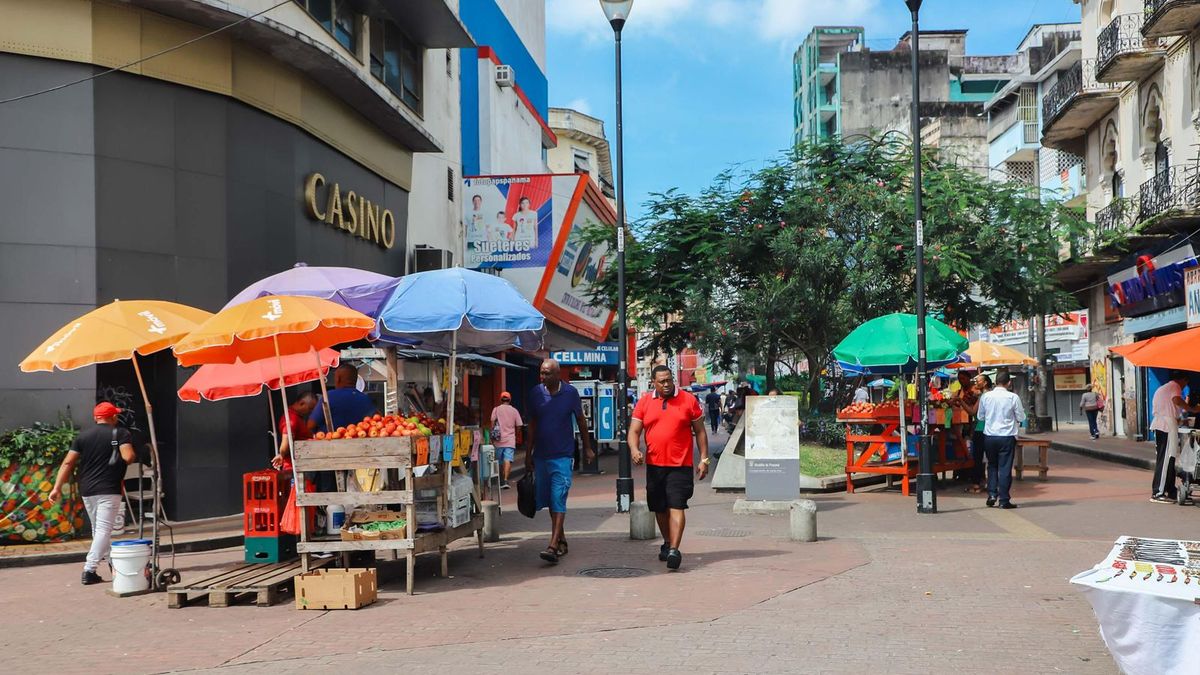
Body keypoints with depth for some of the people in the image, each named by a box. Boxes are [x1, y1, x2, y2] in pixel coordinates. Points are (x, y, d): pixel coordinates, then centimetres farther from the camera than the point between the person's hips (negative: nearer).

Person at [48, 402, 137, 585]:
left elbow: (68, 462, 2)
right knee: (103, 530, -5)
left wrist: (57, 488, 2)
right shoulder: (120, 434, -4)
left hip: (87, 490, 5)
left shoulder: (83, 436, 8)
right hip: (109, 490, -5)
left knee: (98, 529, 19)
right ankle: (89, 571, -15)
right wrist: (134, 457, 4)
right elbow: (129, 457, -19)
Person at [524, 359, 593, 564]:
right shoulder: (535, 393, 2)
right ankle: (561, 539, 26)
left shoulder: (570, 393, -4)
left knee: (558, 500, -12)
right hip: (541, 455, 4)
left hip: (562, 455, -4)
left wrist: (587, 448, 11)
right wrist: (528, 454, 9)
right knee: (549, 501, 11)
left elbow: (581, 420, 8)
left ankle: (553, 546, -18)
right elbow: (532, 425, 10)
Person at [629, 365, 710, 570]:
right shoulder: (644, 403, 6)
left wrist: (704, 459, 0)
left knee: (677, 507, -12)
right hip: (654, 465, 4)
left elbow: (700, 431, 6)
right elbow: (634, 431, 5)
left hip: (680, 465, -3)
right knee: (659, 508, 13)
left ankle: (674, 550, -16)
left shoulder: (688, 400, 1)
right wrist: (634, 449, -16)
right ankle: (667, 543, 30)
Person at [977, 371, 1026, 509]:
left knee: (992, 465, 18)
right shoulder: (1013, 397, -10)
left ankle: (992, 494, 8)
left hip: (989, 436, 2)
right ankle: (1004, 500, 4)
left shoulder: (985, 396, -2)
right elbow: (1021, 418, -2)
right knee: (1005, 467, 3)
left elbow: (980, 416, 7)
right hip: (1007, 436, -2)